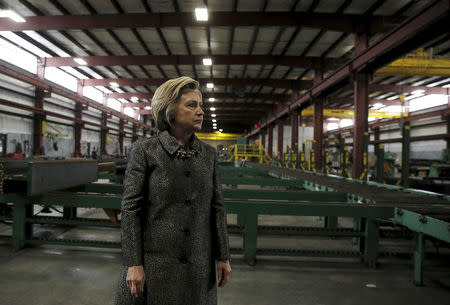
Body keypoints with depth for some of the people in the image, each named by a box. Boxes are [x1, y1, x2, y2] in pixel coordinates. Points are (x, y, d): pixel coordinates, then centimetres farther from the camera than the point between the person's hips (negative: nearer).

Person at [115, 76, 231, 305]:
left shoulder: (209, 154, 4)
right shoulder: (144, 151, -7)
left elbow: (217, 207, 6)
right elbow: (130, 208, -8)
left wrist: (223, 257, 5)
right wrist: (133, 263, -11)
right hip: (154, 261, -3)